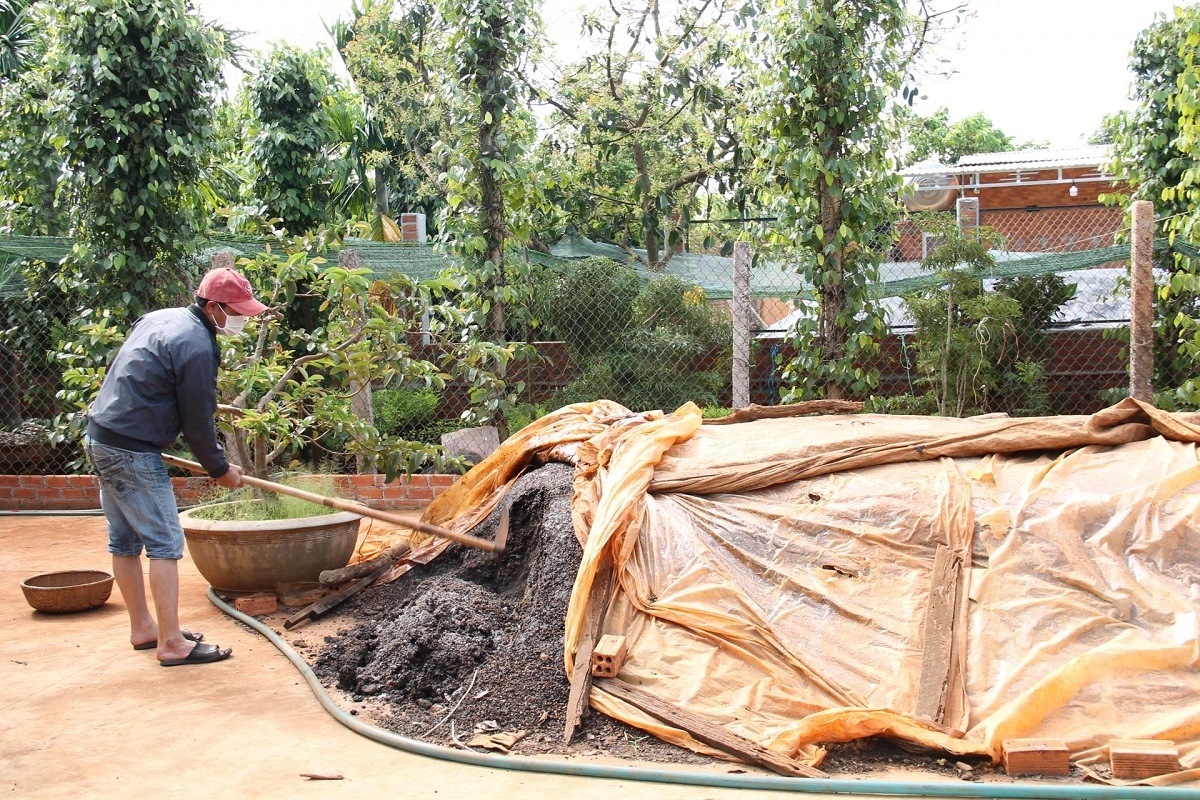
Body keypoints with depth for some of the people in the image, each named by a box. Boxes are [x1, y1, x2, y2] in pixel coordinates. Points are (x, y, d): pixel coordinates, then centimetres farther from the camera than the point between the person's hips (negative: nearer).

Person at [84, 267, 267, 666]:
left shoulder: (159, 318, 12)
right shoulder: (196, 346, -17)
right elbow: (197, 422, -13)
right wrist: (220, 469, 0)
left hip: (99, 438, 10)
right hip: (132, 450, -10)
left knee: (125, 540, 16)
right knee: (165, 543, -5)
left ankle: (143, 627, 27)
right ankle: (172, 644, -1)